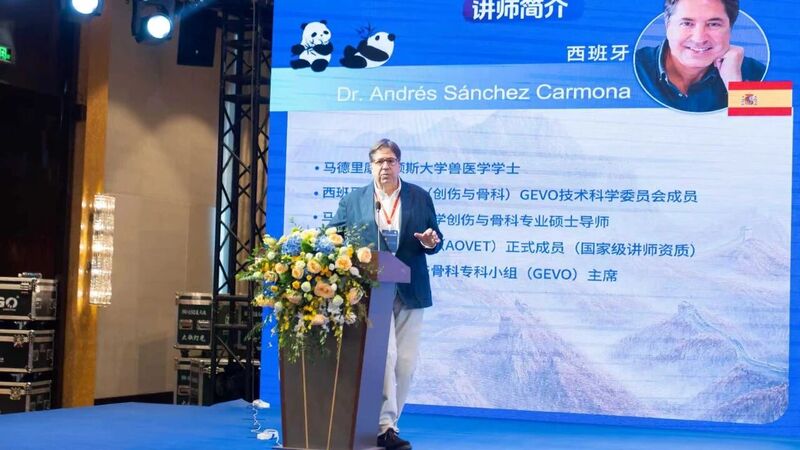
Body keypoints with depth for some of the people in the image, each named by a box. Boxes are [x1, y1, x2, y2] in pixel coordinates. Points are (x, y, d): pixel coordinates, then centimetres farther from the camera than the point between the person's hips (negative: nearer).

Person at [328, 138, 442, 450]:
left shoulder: (420, 198, 8)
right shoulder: (352, 201, 6)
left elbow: (434, 240, 10)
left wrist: (431, 242, -12)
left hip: (410, 292, 3)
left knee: (405, 361, 5)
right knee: (383, 355, -15)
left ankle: (388, 421, 18)